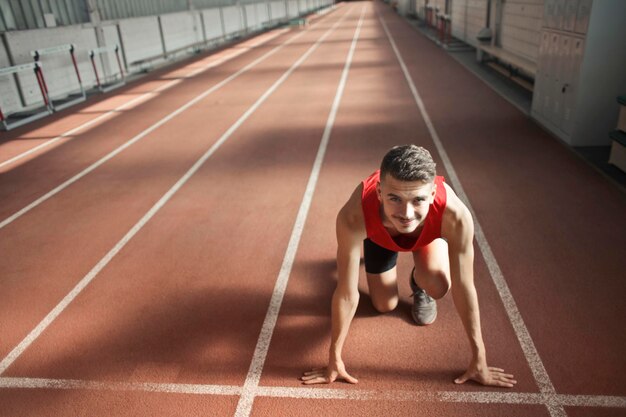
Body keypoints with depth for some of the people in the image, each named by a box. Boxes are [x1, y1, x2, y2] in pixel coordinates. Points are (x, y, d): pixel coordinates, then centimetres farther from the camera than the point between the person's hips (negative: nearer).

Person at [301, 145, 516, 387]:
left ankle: (419, 285, 14)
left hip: (429, 231, 0)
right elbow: (347, 293, -35)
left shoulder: (455, 216, -45)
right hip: (379, 234, 0)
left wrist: (479, 360, -19)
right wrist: (334, 360, -22)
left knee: (437, 286, -24)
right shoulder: (353, 217, -47)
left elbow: (464, 288, -31)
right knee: (384, 305, 8)